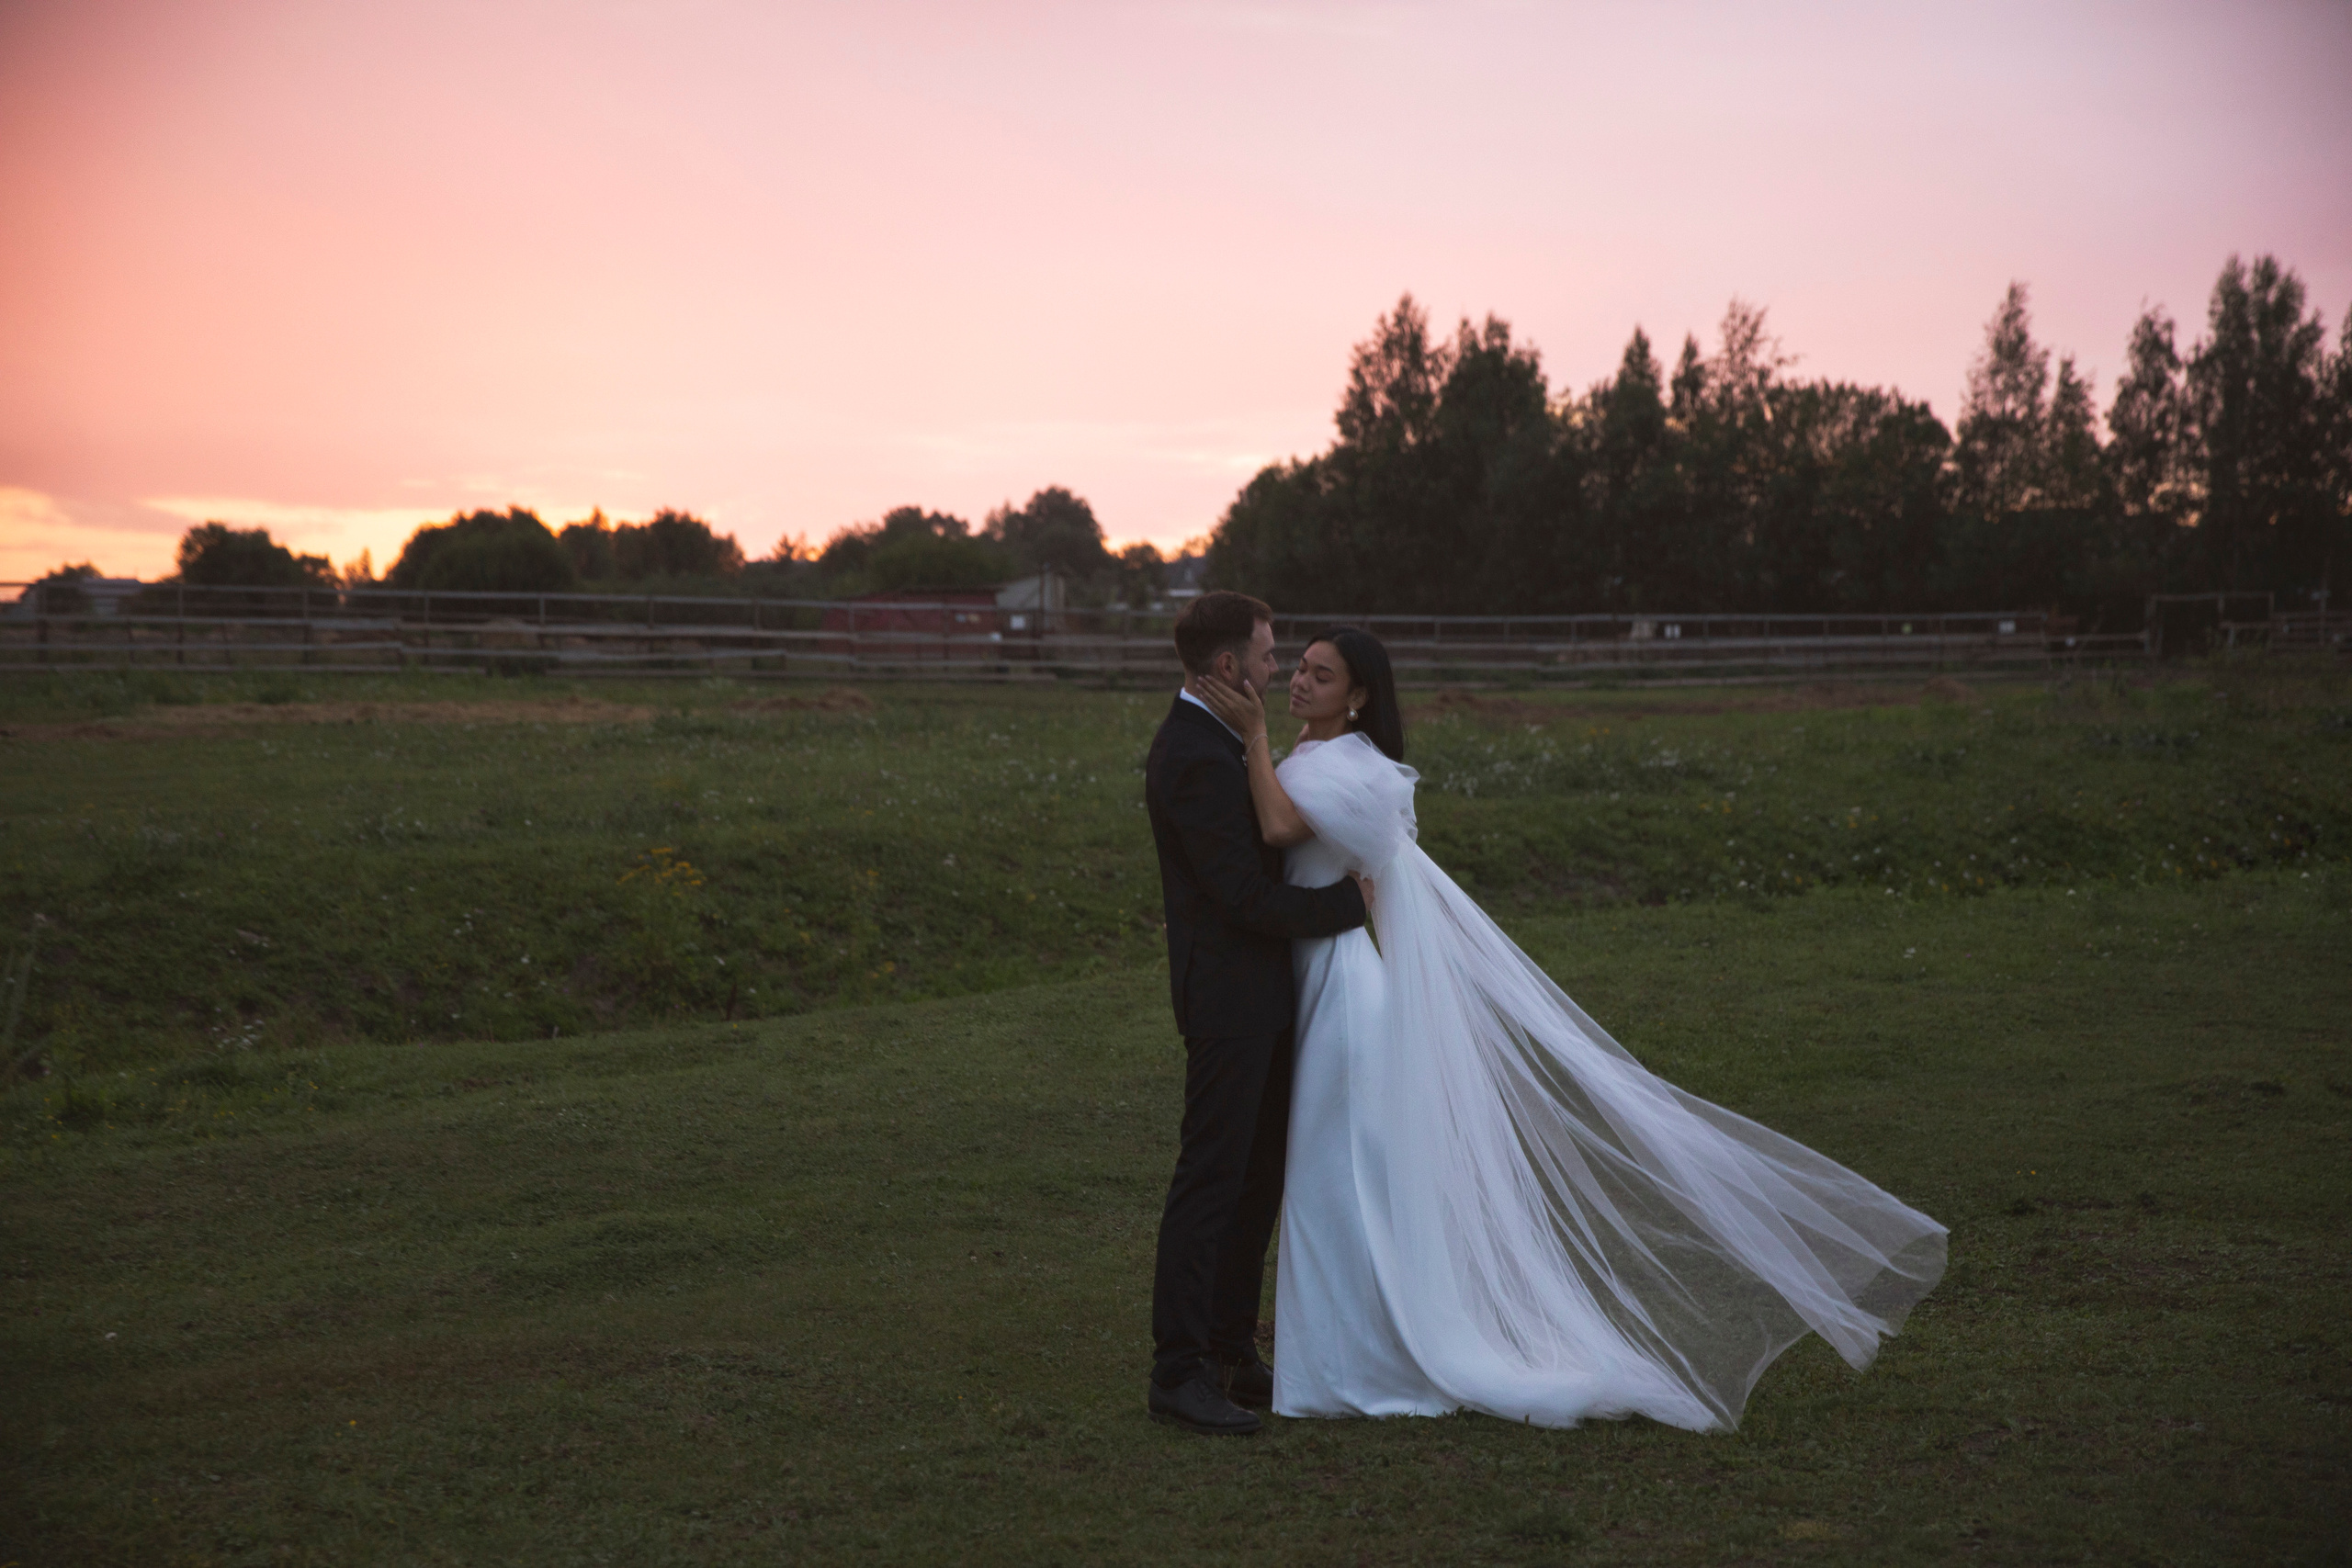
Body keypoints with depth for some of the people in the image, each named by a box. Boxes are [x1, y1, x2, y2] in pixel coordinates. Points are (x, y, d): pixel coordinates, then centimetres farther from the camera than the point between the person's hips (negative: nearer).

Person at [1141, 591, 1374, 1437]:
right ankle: (1177, 1374, 0)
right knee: (1210, 1184, -6)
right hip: (1228, 1001, -10)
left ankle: (1231, 1352, 24)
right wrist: (1347, 899, -12)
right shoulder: (1194, 757, -20)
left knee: (1258, 1181, 15)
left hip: (1259, 1000, 10)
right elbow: (1244, 894, -21)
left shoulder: (1208, 740, 13)